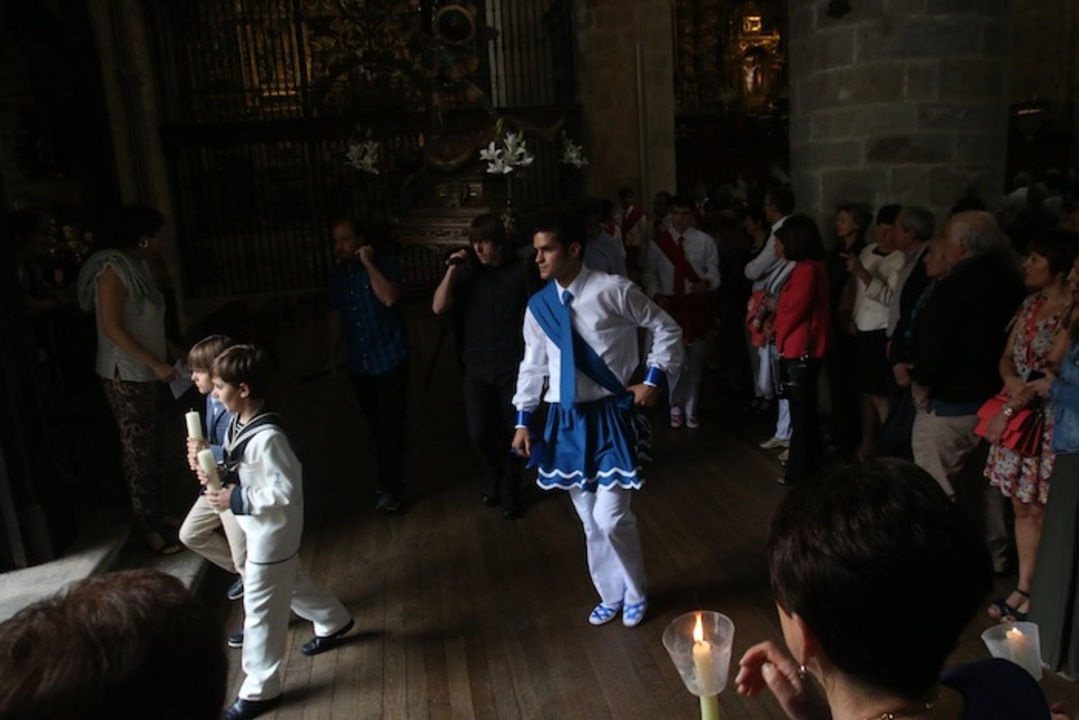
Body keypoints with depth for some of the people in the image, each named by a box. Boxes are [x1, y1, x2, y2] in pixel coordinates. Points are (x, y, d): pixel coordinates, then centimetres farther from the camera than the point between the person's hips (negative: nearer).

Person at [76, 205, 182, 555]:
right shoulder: (113, 270, -18)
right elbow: (111, 328, -23)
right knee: (139, 451, -1)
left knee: (151, 448, 15)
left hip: (146, 372, 9)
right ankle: (150, 528, 8)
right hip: (125, 375, -9)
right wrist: (156, 364, -23)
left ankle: (155, 514, 28)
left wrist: (170, 353, 12)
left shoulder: (139, 265, 9)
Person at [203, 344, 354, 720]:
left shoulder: (266, 437, -31)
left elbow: (287, 491, -28)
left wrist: (235, 500, -25)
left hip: (272, 532, -10)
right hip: (261, 528, 10)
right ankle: (333, 622, 52)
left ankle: (260, 689, 23)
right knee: (289, 583, 28)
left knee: (260, 608, 5)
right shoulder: (241, 422, -2)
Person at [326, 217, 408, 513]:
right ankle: (389, 473, 33)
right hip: (358, 365, 5)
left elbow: (389, 298, -27)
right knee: (376, 423, 15)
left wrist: (368, 264, -23)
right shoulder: (337, 276, 7)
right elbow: (336, 316, 14)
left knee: (391, 424, -2)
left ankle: (389, 486, 9)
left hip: (389, 360, -5)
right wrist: (331, 354, 14)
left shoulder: (384, 265, -9)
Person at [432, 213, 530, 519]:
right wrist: (451, 271, -16)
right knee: (479, 432, 1)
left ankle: (510, 488, 29)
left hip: (513, 366, -2)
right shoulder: (467, 273, 1)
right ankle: (495, 476, 31)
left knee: (511, 432, 7)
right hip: (478, 367, 2)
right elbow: (438, 308, -8)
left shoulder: (518, 272, -4)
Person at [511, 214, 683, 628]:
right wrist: (523, 421, 10)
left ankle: (634, 595, 26)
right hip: (567, 421, 5)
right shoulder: (538, 306, 2)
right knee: (589, 521, 15)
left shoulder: (613, 291, -12)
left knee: (612, 518, -4)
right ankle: (610, 595, 38)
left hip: (609, 416, -5)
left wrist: (654, 379, -6)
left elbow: (666, 329, -1)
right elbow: (532, 365, 11)